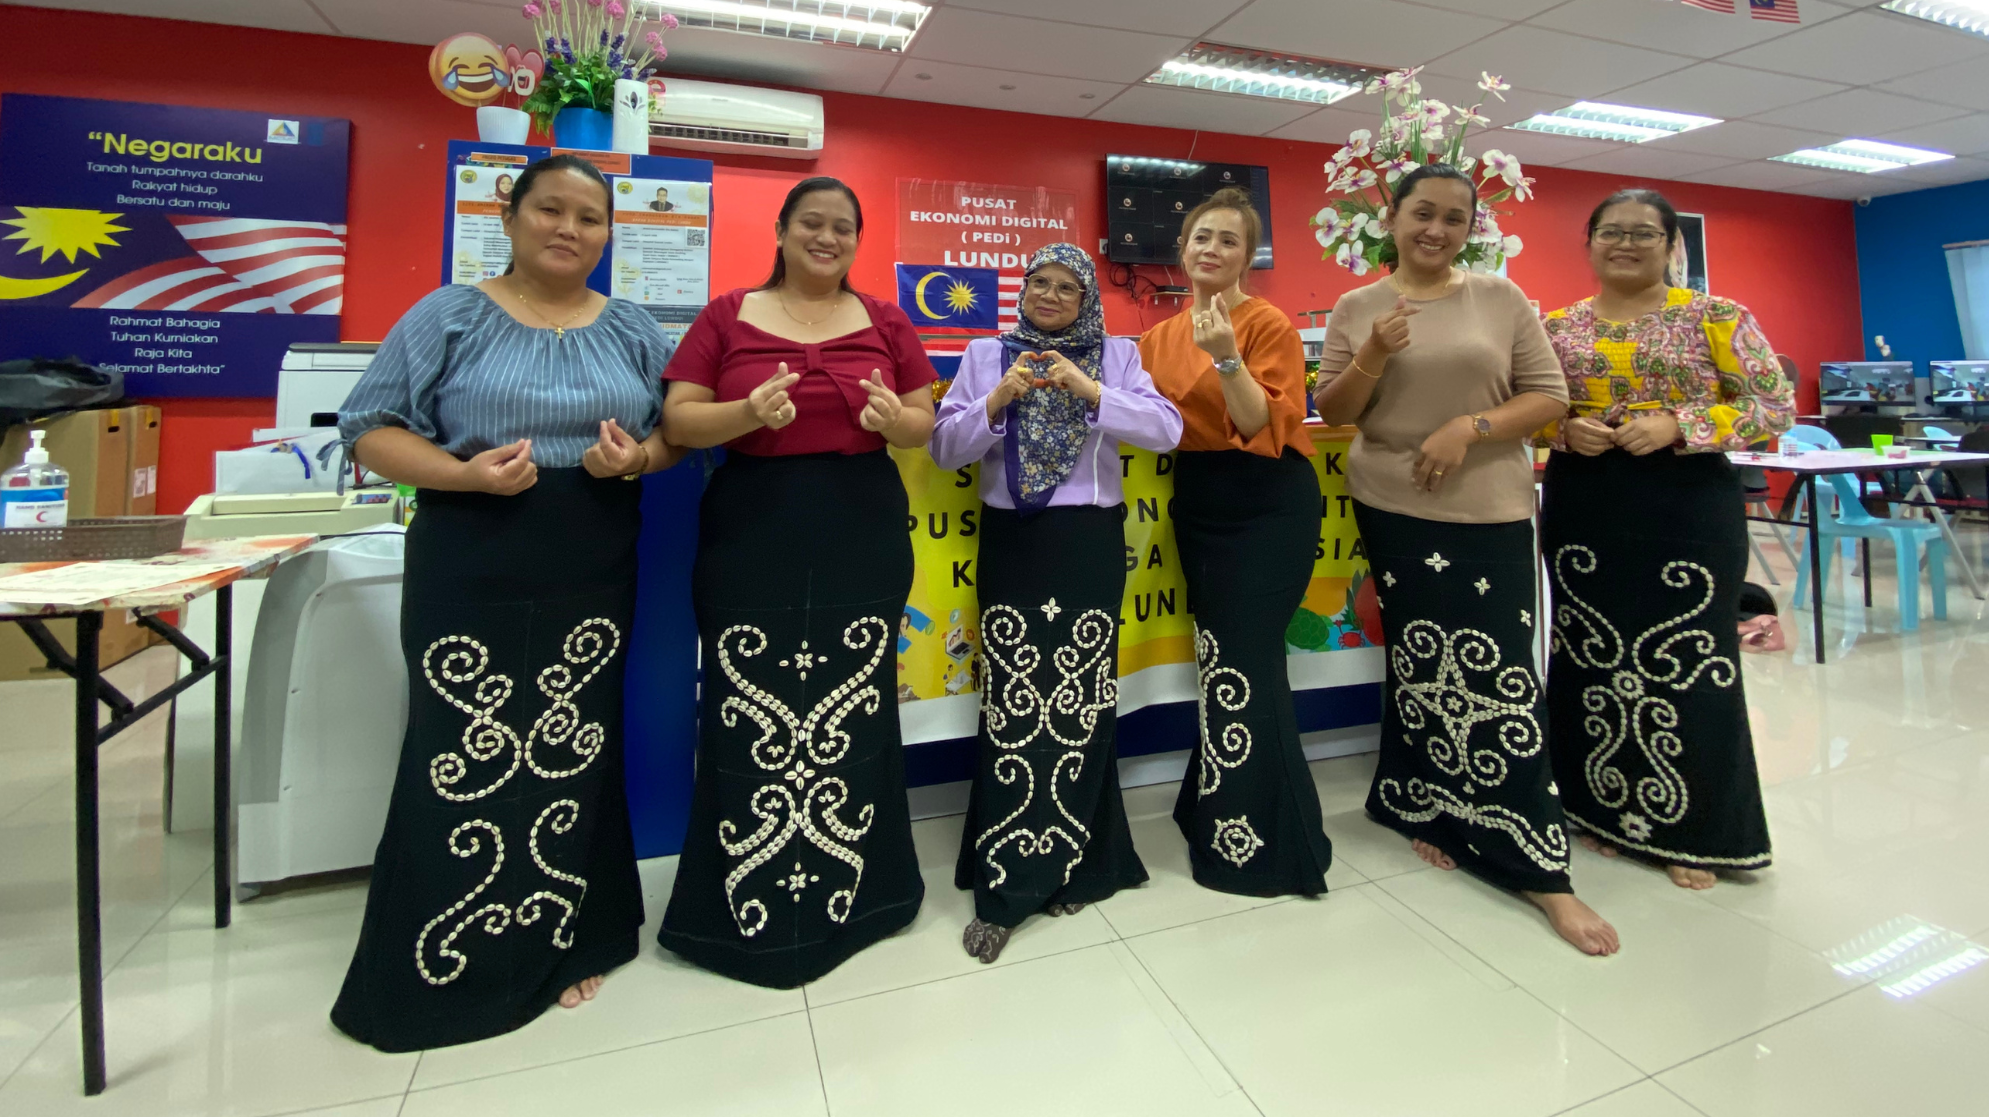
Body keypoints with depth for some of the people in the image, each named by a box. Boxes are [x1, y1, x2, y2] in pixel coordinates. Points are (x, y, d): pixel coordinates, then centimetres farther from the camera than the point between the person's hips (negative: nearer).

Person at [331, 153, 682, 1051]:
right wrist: (463, 473, -18)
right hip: (469, 571, -2)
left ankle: (555, 946, 28)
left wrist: (640, 457, -12)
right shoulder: (449, 315, 3)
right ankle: (434, 973, 22)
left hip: (594, 574, 3)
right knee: (461, 760, 2)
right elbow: (370, 430, 0)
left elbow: (678, 431, 10)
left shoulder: (632, 330, 11)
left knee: (573, 757, 9)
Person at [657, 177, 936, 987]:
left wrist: (895, 420, -13)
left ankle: (848, 892, 25)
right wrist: (746, 413, -18)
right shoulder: (726, 318, 5)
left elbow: (923, 422, 10)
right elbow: (676, 421, 1)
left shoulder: (886, 323, 10)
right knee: (753, 717, 0)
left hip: (862, 536, 2)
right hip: (751, 537, -1)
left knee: (852, 714, 6)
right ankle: (748, 906, 20)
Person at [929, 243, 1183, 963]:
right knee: (1012, 706, -3)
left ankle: (1069, 864, 23)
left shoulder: (1117, 356, 10)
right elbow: (945, 449, 2)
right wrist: (997, 399, -13)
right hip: (1011, 544, 0)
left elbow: (1166, 429, -4)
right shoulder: (986, 355, 10)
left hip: (1089, 544, 1)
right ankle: (1004, 889, 10)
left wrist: (1089, 391, -15)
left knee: (1082, 702, 3)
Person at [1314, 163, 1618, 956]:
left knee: (1499, 675, -2)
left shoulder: (1502, 299, 5)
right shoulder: (1357, 309, 6)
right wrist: (1374, 358, -14)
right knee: (1421, 667, 8)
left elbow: (1549, 396, 2)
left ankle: (1541, 872, 10)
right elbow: (1331, 413, 3)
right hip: (1395, 510, 1)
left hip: (1491, 512, 0)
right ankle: (1431, 811, 27)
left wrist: (1470, 427, -14)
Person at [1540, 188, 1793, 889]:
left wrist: (1678, 426, -16)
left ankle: (1694, 832, 18)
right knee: (1593, 660, 8)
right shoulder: (1558, 327, 8)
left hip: (1689, 508, -2)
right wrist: (1564, 432, -9)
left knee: (1689, 665, 0)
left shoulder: (1715, 317, 1)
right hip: (1582, 512, 3)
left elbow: (1776, 405, -1)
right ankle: (1609, 813, 25)